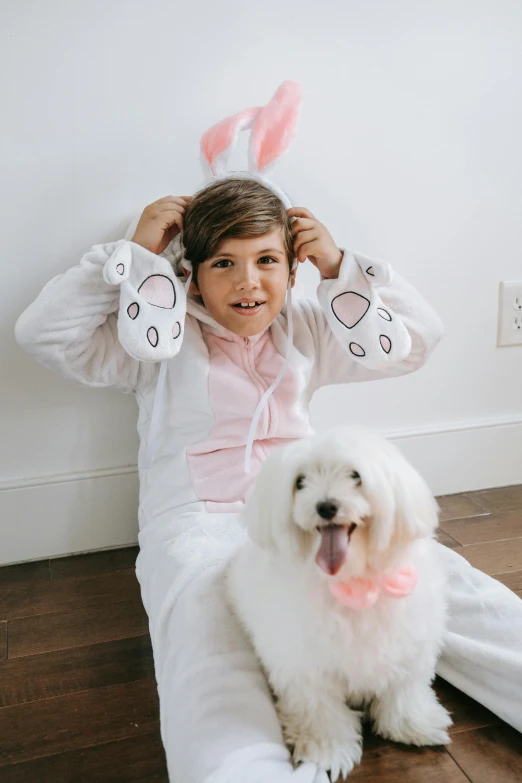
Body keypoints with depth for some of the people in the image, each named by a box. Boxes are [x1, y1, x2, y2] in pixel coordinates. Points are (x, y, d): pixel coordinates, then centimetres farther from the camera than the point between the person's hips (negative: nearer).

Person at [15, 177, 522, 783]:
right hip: (198, 525, -3)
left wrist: (340, 267, 11)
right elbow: (42, 333, -1)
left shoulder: (304, 331, 19)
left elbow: (415, 339, 21)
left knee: (436, 578, -21)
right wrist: (136, 250, 0)